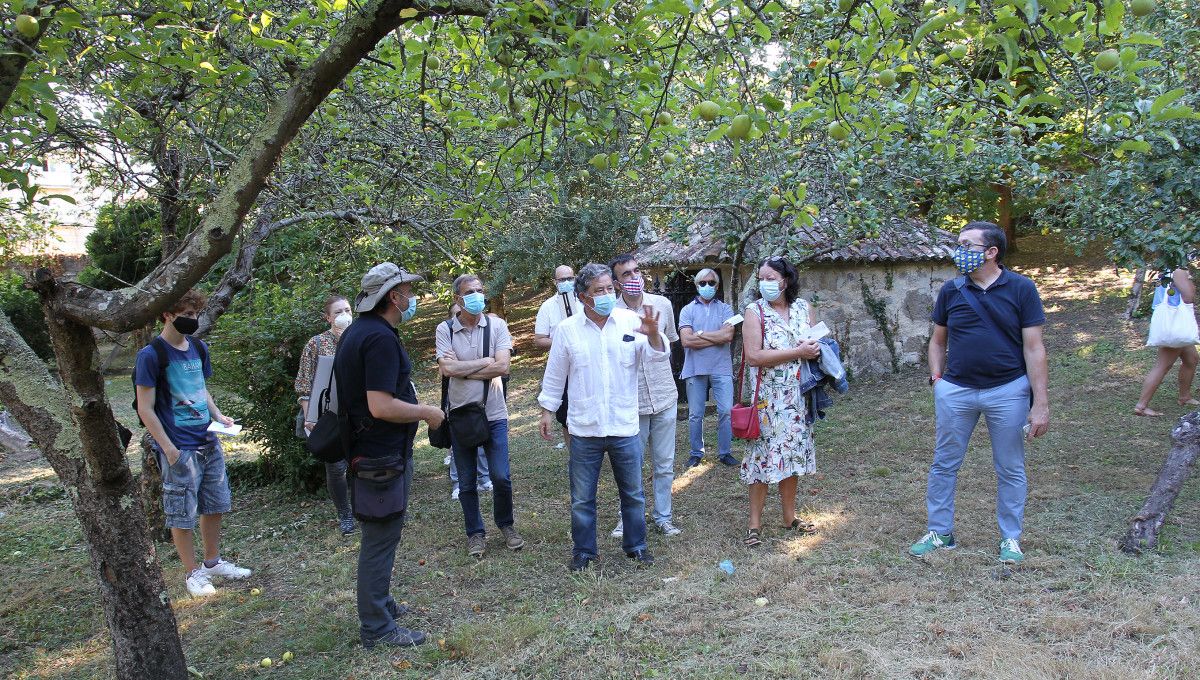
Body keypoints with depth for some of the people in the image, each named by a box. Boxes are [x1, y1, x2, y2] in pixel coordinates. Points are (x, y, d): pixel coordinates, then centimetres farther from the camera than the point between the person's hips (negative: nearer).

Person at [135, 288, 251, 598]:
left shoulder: (199, 347, 8)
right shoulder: (151, 355, -12)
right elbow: (146, 409, -12)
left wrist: (218, 415, 3)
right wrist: (169, 450, -15)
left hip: (209, 443, 7)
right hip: (180, 450, -7)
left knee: (215, 506, 15)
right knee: (182, 515, 5)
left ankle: (213, 561, 32)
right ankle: (192, 572, 20)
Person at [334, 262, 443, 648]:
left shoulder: (357, 331, 10)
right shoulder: (380, 338, -23)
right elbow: (381, 406, -30)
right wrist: (426, 412, -16)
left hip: (368, 449, 11)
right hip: (383, 455, -11)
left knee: (380, 535, 23)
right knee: (381, 538, 0)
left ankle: (378, 600, 39)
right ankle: (377, 628, 12)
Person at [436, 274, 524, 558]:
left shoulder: (497, 325, -3)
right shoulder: (445, 329, -4)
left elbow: (503, 367, -15)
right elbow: (448, 368, -17)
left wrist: (463, 369, -14)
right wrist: (486, 361, -13)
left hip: (494, 414, 0)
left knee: (501, 477, 1)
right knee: (467, 482, 11)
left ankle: (506, 525, 26)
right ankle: (475, 533, 27)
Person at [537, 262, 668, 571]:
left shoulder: (631, 321, -3)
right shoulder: (567, 329, -2)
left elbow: (659, 355, -11)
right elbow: (554, 375, 6)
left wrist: (653, 334, -31)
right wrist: (547, 411, 7)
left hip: (625, 427, 0)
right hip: (584, 430, 0)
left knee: (633, 493, 14)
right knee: (582, 498, 11)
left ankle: (636, 545, 33)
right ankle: (583, 550, 28)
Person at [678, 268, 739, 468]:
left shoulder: (725, 309, 8)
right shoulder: (687, 310, 6)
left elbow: (728, 335, -9)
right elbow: (686, 340, -9)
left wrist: (700, 334, -7)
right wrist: (717, 338, -8)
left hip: (721, 369, 0)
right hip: (695, 369, 0)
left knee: (726, 411, -1)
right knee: (695, 415, 6)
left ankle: (725, 452, 12)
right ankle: (696, 453, 19)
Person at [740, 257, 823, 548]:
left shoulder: (804, 308, 5)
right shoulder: (755, 311, -7)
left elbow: (818, 345, 14)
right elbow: (753, 356, -18)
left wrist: (814, 350, -10)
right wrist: (797, 352, -19)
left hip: (798, 398, 4)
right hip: (768, 399, -4)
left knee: (792, 455, 12)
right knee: (762, 457, -2)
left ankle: (789, 516, 25)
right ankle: (755, 523, 8)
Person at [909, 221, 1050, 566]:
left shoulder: (1021, 289, -6)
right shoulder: (951, 290, 1)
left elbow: (1034, 348, -7)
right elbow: (938, 340, 12)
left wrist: (1040, 403, -10)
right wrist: (937, 378, -1)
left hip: (1008, 391, -2)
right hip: (955, 391, 2)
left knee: (1011, 470, 10)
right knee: (943, 464, 9)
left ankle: (1010, 538, 26)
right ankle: (940, 532, 24)